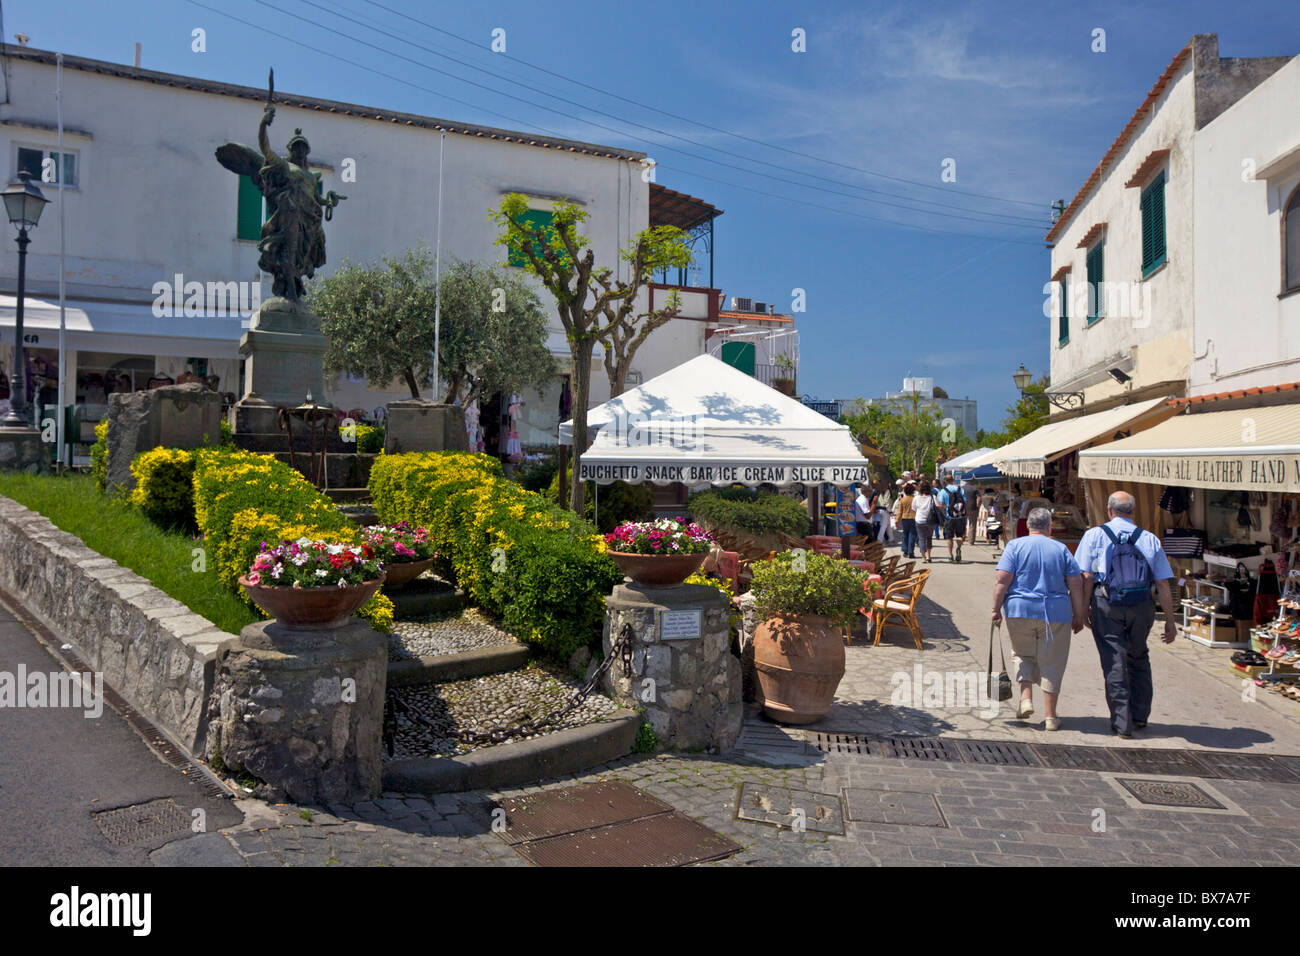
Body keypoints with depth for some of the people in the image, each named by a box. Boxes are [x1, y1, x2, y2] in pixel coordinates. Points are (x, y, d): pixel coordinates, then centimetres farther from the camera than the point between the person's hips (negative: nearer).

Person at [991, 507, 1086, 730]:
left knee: (1023, 655, 19)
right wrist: (1078, 617, 9)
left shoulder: (1015, 546, 0)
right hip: (1056, 613, 1)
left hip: (1020, 611, 0)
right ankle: (1050, 716, 12)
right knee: (1051, 663, 8)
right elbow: (1076, 586, 2)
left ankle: (1026, 698, 3)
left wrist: (996, 609, -3)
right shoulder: (1061, 549, 5)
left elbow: (1002, 580, -8)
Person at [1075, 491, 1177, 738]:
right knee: (1138, 659, 21)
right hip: (1141, 606, 2)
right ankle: (1140, 716, 28)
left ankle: (1122, 722, 5)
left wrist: (1084, 609, 2)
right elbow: (1163, 585, 3)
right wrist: (1170, 622, 8)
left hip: (1106, 606, -2)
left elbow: (1086, 576, -6)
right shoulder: (1150, 539, 5)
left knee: (1114, 662, 3)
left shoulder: (1095, 535, 0)